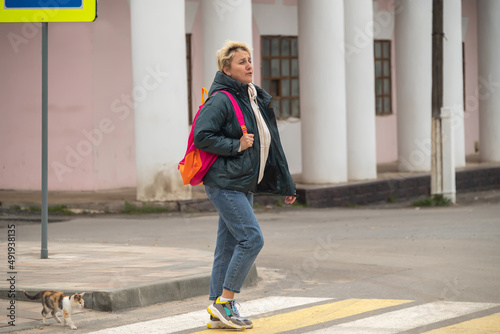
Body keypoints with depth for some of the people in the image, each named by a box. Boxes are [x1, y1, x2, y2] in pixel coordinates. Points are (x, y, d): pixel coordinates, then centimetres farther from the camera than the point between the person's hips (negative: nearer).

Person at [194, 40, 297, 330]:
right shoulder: (221, 100, -12)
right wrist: (236, 145, -18)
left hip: (245, 185, 9)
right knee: (252, 238, -14)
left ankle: (220, 313, 13)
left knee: (230, 246, 9)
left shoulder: (257, 99, 15)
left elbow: (271, 144, 20)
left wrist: (285, 185, 21)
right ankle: (224, 301, -4)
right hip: (225, 183, -9)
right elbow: (202, 136, -20)